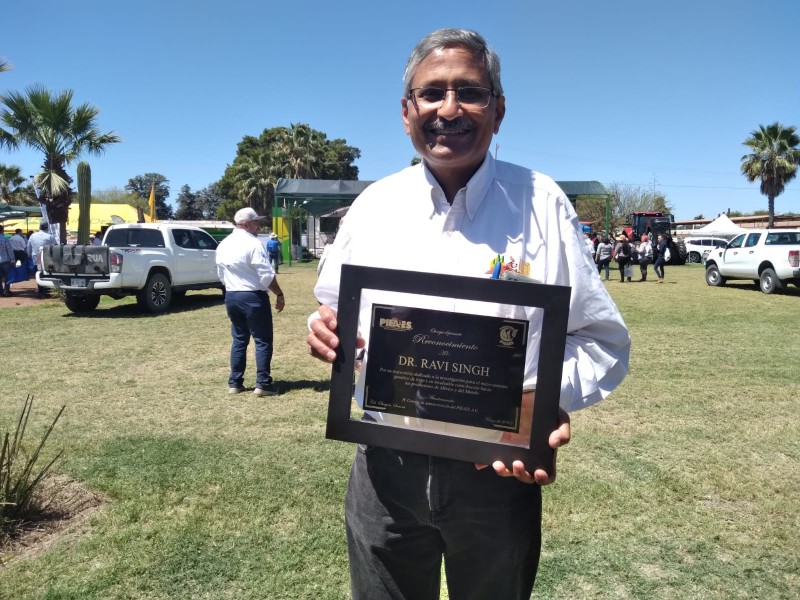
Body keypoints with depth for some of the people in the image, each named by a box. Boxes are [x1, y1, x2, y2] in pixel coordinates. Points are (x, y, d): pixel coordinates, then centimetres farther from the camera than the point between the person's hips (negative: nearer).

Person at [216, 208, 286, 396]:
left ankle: (234, 383, 17)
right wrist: (280, 294, -8)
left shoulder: (223, 245, 10)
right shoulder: (253, 243, -15)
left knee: (239, 339, 15)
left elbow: (221, 275, 16)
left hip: (231, 296, 8)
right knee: (263, 340, 0)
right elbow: (266, 275, -17)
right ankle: (263, 384, 1)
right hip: (253, 297, -8)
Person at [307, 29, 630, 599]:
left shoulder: (542, 203, -7)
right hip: (385, 467, 2)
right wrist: (325, 330, -13)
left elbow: (602, 338, -4)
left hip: (501, 470, -1)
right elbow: (336, 316, 10)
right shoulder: (372, 204, 1)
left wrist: (553, 396, -23)